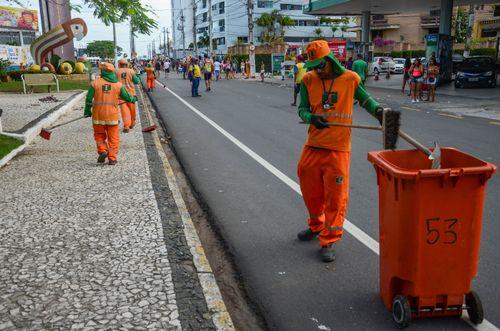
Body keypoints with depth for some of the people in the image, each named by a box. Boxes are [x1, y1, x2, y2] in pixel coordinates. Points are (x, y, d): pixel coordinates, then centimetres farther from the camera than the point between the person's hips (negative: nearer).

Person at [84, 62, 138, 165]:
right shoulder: (118, 84, 2)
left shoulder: (95, 83, -1)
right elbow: (127, 97, 10)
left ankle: (102, 151, -2)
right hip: (113, 115, 0)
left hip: (98, 114, 0)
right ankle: (112, 158, 7)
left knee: (99, 135, 17)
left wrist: (87, 111, 11)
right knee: (113, 138, 8)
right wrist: (133, 99, 31)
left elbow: (89, 99, -1)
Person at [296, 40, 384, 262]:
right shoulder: (308, 80, 2)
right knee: (311, 190, 16)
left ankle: (328, 241, 13)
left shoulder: (350, 79, -3)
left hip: (338, 148, -3)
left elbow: (364, 98, 13)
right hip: (313, 145, 3)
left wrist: (377, 110, -7)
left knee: (335, 196, 0)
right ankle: (316, 226, 42)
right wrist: (312, 118, -20)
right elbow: (302, 109, 1)